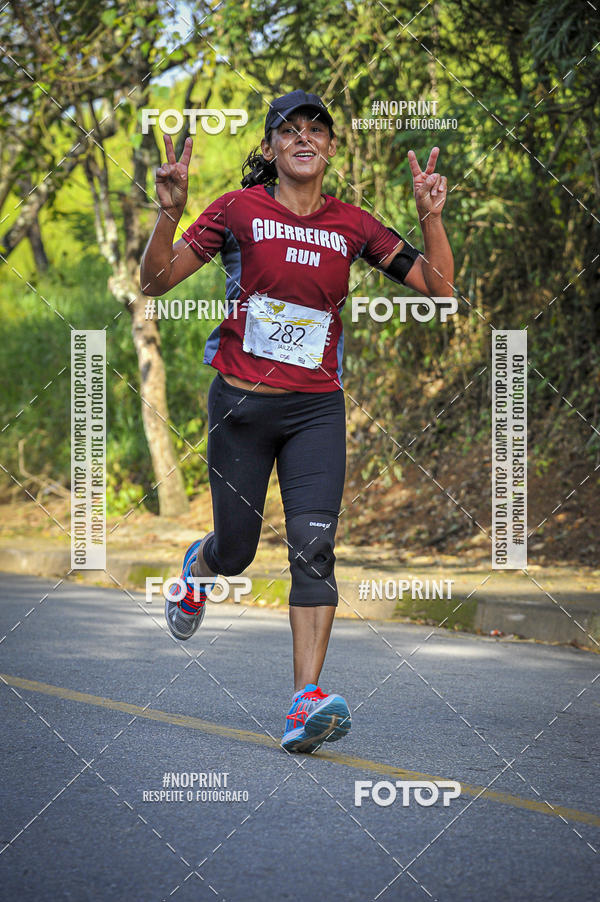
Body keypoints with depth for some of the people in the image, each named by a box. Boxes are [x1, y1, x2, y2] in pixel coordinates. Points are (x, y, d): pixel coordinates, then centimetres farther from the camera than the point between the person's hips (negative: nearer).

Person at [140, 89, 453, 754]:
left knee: (313, 543, -17)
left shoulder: (352, 224, 5)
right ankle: (197, 566, 50)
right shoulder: (240, 209, -2)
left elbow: (438, 287, 3)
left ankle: (307, 704, -22)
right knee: (236, 551, 10)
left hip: (317, 407, 1)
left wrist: (431, 216, -12)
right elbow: (155, 282, -5)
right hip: (241, 402, -1)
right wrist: (170, 212, -21)